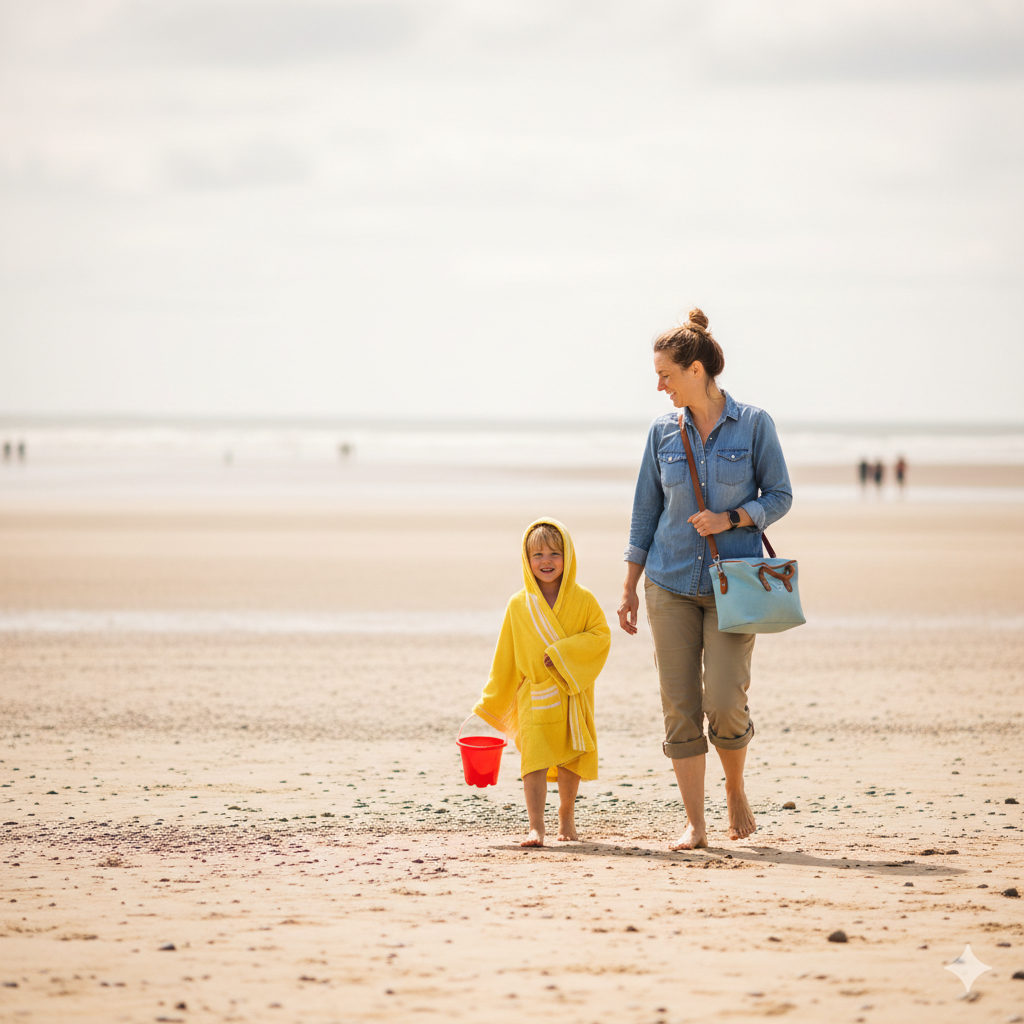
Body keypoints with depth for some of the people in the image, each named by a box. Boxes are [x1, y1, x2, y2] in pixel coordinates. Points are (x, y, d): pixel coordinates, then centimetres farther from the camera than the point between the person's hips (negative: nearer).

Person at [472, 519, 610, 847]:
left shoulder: (583, 600, -1)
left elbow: (601, 635, -8)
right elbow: (506, 659, 8)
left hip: (572, 696, 1)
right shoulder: (518, 605, 1)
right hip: (534, 697, -1)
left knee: (569, 760, 12)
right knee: (535, 760, -14)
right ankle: (536, 827, -19)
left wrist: (563, 653, -19)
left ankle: (567, 818, 31)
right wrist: (492, 704, 10)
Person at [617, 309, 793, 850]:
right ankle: (694, 823, 5)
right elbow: (646, 511, 10)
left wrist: (731, 519, -16)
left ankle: (736, 791, 16)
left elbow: (779, 497, 1)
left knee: (724, 702, -12)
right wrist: (629, 587, 9)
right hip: (671, 582, 3)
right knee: (680, 708, -2)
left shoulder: (753, 424, -3)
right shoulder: (663, 431, 5)